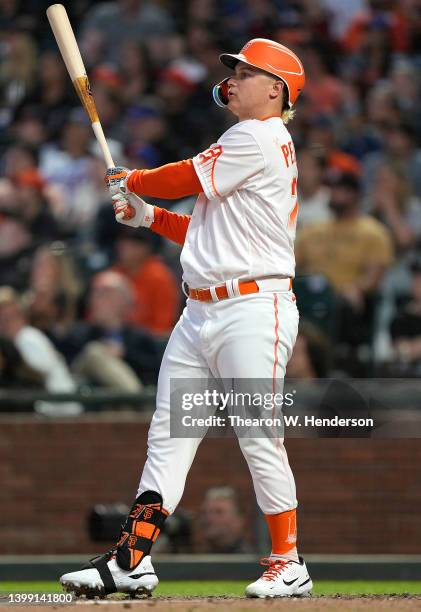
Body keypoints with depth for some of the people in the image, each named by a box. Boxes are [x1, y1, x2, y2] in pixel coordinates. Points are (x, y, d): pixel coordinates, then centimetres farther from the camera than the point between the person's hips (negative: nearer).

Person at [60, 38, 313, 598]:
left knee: (260, 439, -8)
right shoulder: (247, 146, 23)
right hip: (200, 314, 10)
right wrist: (147, 216, 13)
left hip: (253, 309, -10)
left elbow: (186, 179, -6)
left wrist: (129, 181, 11)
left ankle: (289, 564, 1)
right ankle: (132, 562, 4)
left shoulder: (261, 138, -8)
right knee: (168, 433, 5)